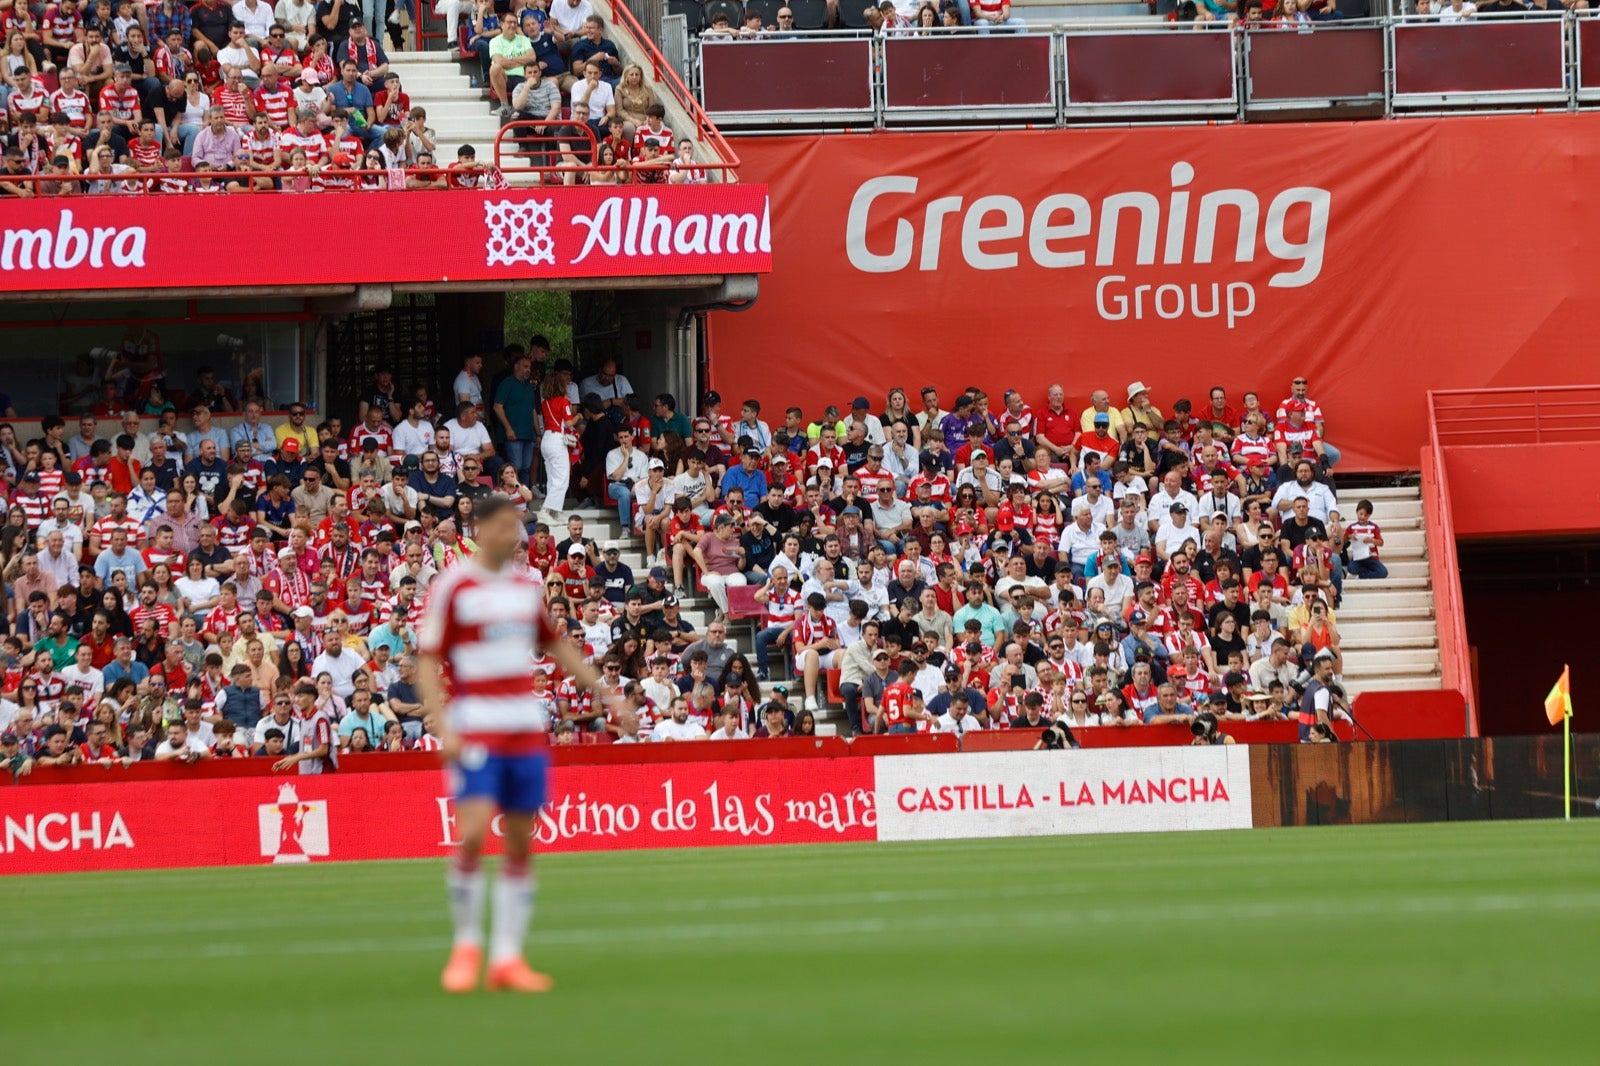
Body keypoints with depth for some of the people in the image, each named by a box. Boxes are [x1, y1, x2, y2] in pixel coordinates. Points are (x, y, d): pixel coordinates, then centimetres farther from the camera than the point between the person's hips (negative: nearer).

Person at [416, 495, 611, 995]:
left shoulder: (526, 586, 12)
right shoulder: (452, 587, -4)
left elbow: (557, 647, 25)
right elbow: (427, 663, -5)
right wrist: (443, 728, -16)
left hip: (525, 727, 5)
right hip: (476, 726, -5)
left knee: (521, 842, 2)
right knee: (473, 833, -18)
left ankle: (507, 958, 6)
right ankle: (466, 946, -2)